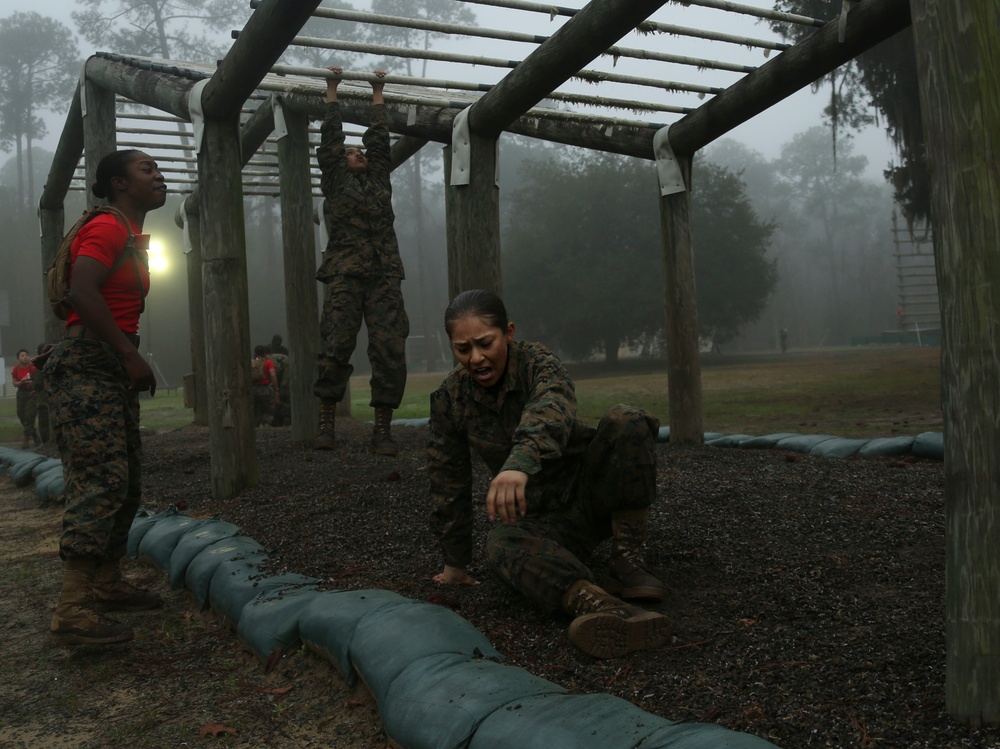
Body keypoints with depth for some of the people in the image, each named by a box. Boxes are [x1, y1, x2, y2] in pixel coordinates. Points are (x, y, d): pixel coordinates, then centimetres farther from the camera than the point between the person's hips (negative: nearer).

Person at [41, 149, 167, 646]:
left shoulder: (132, 236, 20)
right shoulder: (107, 227, -10)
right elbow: (83, 292, -24)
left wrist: (131, 359, 15)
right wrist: (131, 354, -24)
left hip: (114, 368, 10)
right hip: (86, 366, -10)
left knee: (125, 484, 13)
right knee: (100, 482, -15)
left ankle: (107, 585, 24)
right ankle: (73, 612, -13)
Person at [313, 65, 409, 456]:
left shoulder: (379, 179, 25)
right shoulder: (335, 180, 17)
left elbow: (380, 137, 30)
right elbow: (331, 136, 18)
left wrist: (377, 94, 38)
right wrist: (332, 90, 25)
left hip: (385, 276, 3)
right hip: (346, 276, -3)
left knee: (390, 351, -6)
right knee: (336, 347, -9)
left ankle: (382, 430, -3)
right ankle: (325, 424, -1)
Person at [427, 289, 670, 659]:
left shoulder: (537, 362, -16)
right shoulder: (450, 397, -5)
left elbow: (552, 408, -41)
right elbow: (448, 480, 2)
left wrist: (521, 462, -63)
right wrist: (456, 562, 6)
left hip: (591, 488, -1)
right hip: (540, 515, 1)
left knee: (626, 421, -29)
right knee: (503, 543, -33)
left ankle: (626, 559, -24)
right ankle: (591, 601, -59)